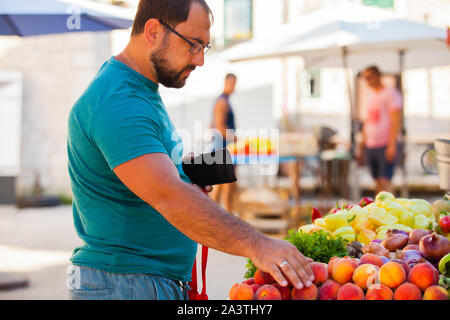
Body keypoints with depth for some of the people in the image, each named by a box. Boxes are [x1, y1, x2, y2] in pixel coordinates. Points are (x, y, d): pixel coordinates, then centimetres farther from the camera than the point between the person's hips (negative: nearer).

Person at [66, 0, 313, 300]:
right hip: (124, 285, -10)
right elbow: (169, 196, -33)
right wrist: (255, 245, -38)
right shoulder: (118, 105, -22)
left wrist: (187, 175, 3)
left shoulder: (142, 91, 12)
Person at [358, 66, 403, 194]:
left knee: (384, 181, -14)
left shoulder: (391, 93, -4)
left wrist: (392, 145, -18)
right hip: (371, 146, 7)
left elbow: (396, 121, -11)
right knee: (378, 182, 6)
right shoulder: (370, 96, 18)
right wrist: (362, 146, 18)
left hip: (386, 145, -7)